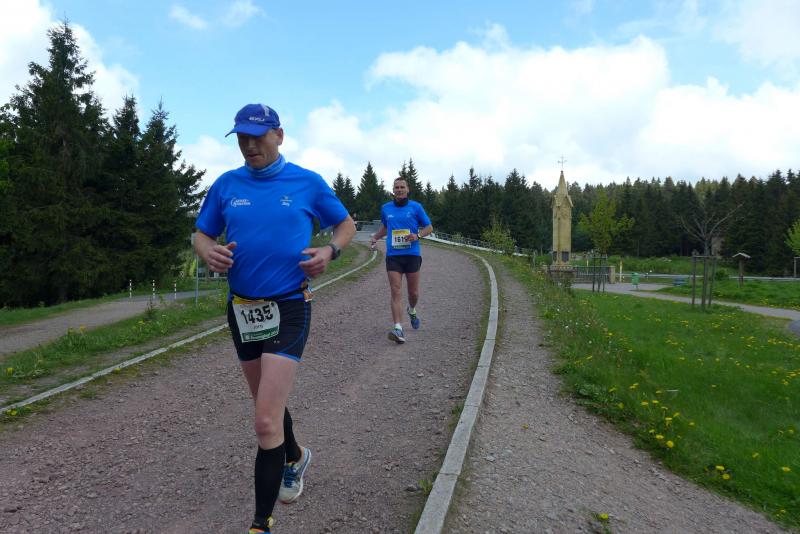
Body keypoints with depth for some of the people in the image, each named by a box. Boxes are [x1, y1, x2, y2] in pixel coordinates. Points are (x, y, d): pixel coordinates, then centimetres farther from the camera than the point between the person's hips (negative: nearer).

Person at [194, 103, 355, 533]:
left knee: (266, 422, -12)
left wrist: (330, 251, -13)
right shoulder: (226, 185, 5)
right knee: (269, 405, 22)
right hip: (241, 308, 5)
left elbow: (346, 225, 8)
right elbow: (201, 235, 12)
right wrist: (210, 253, -12)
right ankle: (294, 457, 51)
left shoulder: (308, 182, -2)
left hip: (288, 308, -4)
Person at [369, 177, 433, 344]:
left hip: (412, 255, -1)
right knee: (396, 292, -10)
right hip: (393, 256, 1)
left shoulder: (416, 207, 2)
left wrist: (417, 235, -13)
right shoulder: (385, 208, 10)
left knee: (413, 292, 9)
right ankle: (398, 330, -15)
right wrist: (375, 237, 11)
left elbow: (429, 227, 6)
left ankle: (412, 310, 43)